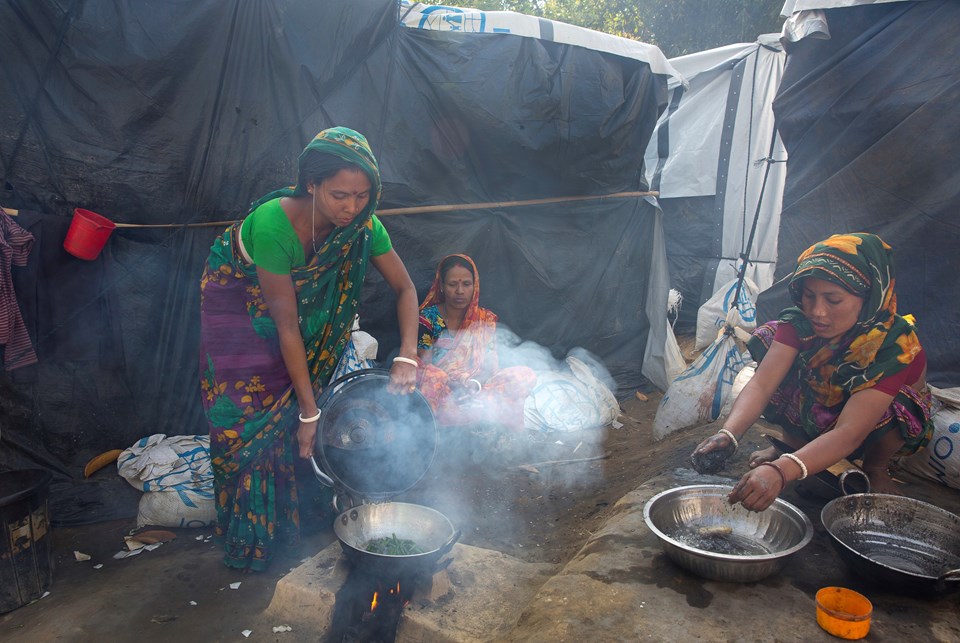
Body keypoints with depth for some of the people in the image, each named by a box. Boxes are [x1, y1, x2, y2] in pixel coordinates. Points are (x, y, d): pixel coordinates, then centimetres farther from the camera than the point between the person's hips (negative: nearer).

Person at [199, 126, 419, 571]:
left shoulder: (363, 225, -24)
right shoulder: (272, 224, -39)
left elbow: (405, 288, -13)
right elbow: (286, 325, -35)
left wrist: (407, 357, -28)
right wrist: (309, 411, -29)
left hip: (307, 304, 4)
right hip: (238, 301, -4)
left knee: (289, 413, 3)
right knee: (247, 421, -2)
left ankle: (287, 524, 22)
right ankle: (249, 535, 16)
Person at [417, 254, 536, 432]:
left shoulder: (486, 319, 9)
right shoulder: (428, 318, 1)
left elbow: (492, 365, 4)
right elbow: (423, 366, -7)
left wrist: (476, 384, -20)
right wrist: (456, 381, -25)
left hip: (476, 391, 2)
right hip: (440, 395, -2)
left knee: (526, 375, -20)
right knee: (431, 376, -37)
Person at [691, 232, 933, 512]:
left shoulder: (896, 345, -35)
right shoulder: (800, 324, -25)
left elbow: (849, 433, -46)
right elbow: (761, 384, -34)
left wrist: (781, 471, -62)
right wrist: (728, 434, -54)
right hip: (815, 414, 3)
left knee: (895, 405, -38)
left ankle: (876, 468, -4)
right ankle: (793, 445, -2)